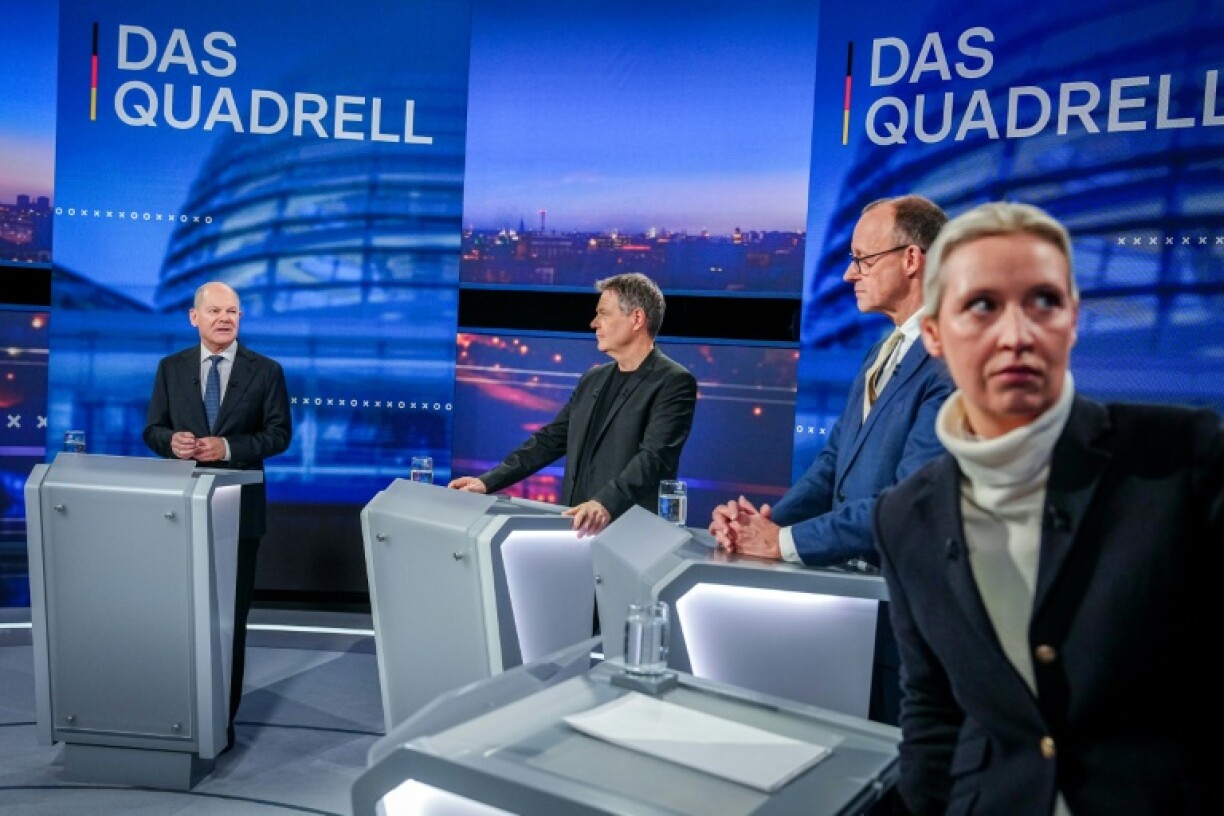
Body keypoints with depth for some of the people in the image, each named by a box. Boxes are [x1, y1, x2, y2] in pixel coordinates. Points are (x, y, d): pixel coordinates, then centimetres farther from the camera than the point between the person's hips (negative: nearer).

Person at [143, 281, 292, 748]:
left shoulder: (266, 371, 0)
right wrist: (172, 441, -16)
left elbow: (279, 433, -4)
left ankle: (222, 716, 18)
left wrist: (229, 447, -18)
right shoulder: (171, 368, 7)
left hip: (238, 507, -2)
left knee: (231, 612, 6)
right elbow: (152, 429, 6)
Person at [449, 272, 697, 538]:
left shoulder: (674, 382, -7)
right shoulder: (593, 379, 15)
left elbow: (654, 456, -20)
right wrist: (487, 481, 8)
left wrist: (605, 504, -34)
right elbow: (550, 439, 16)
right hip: (576, 526, 6)